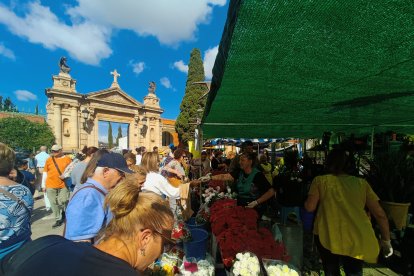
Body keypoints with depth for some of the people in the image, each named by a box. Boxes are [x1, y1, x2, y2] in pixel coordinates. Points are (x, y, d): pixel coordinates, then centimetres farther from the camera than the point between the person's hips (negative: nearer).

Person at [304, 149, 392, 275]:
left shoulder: (320, 180, 0)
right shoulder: (362, 183, 9)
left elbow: (310, 207, -4)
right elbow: (380, 214, 9)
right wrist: (386, 240, 21)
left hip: (328, 236, -1)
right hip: (357, 239, 2)